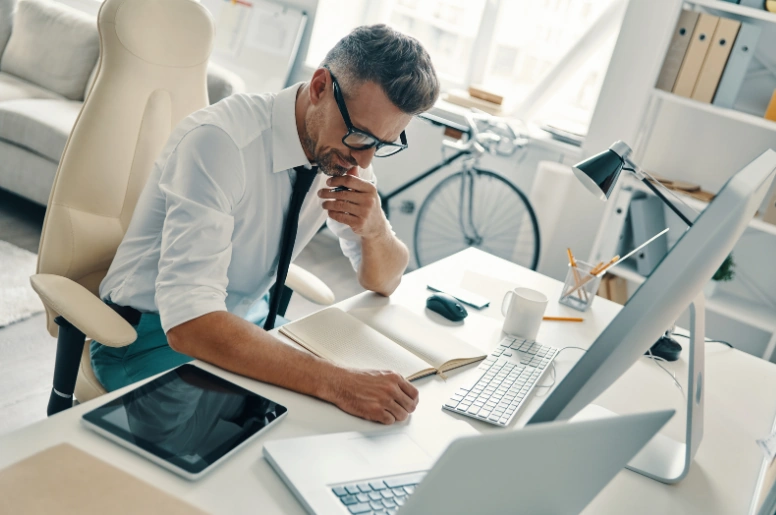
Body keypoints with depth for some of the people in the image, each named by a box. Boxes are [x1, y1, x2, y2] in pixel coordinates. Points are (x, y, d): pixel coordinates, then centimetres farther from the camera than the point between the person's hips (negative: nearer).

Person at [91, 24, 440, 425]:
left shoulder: (345, 147, -8)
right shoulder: (220, 141, -30)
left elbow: (384, 282, 1)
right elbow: (189, 323, -38)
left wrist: (375, 229, -22)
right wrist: (336, 382, -45)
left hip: (248, 321, 7)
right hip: (156, 338, -6)